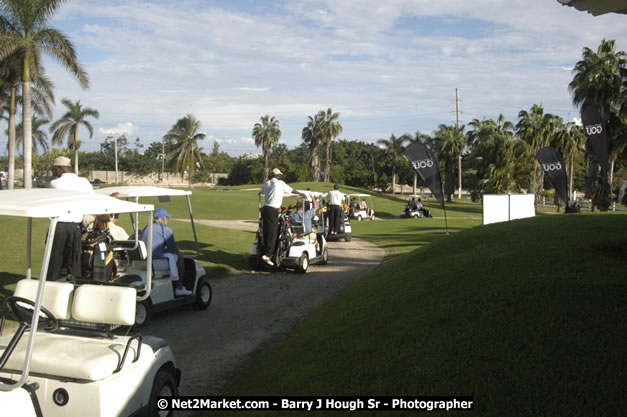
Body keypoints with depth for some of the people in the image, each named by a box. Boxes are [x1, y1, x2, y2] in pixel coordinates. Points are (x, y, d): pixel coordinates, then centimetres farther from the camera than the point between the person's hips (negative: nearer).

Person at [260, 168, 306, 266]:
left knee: (266, 232, 11)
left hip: (265, 208, 7)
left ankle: (266, 253, 15)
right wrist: (301, 194, 24)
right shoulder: (280, 183, -3)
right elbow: (291, 190, 9)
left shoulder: (266, 183, 14)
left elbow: (261, 192, 33)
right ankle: (267, 255, -10)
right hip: (273, 211, -7)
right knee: (272, 234, -4)